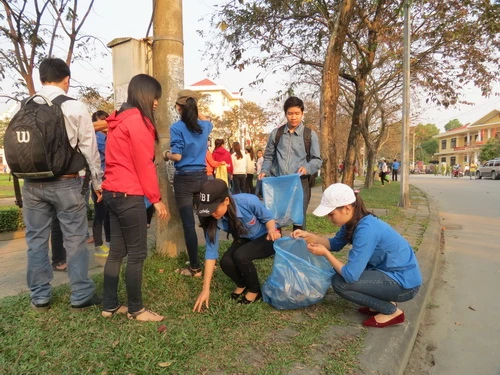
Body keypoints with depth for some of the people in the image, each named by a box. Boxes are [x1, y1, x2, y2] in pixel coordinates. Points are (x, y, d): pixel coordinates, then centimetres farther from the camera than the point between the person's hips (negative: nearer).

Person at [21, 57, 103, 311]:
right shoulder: (75, 107, -7)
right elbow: (89, 148, -4)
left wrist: (24, 177, 17)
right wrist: (97, 181, 5)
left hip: (32, 183, 4)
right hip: (65, 182, -3)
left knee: (36, 240, 12)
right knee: (75, 240, 5)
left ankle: (39, 297, 23)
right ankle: (81, 296, 14)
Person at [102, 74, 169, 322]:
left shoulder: (119, 120, 17)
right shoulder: (137, 120, -11)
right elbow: (144, 164, -15)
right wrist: (156, 199, -9)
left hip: (113, 192, 10)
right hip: (128, 195, -9)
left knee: (117, 252, 13)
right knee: (137, 253, 0)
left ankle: (110, 306, 21)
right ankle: (135, 309, 11)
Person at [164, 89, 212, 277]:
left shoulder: (177, 127, -9)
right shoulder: (204, 126, 8)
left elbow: (177, 156, -14)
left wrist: (166, 154, 6)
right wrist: (195, 109, 30)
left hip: (184, 178, -5)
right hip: (202, 176, 6)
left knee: (188, 224, -1)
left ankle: (195, 267, 6)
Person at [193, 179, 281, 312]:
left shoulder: (249, 201, -34)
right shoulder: (213, 219, -23)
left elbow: (268, 218, -15)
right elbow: (211, 251, -22)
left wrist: (272, 230, -40)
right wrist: (206, 289, -22)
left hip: (266, 237, -4)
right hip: (244, 240, 4)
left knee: (240, 256, -30)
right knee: (226, 262, -23)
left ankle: (255, 290, -1)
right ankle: (242, 284, 11)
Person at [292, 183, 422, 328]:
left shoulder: (366, 229, -30)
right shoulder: (353, 221, -3)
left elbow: (350, 275, -30)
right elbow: (335, 244, 12)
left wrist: (325, 253, -17)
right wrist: (309, 236, -2)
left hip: (404, 282, -9)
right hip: (390, 272, 9)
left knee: (340, 282, -17)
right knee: (339, 271, 10)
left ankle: (392, 311, -1)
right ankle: (383, 301, 14)